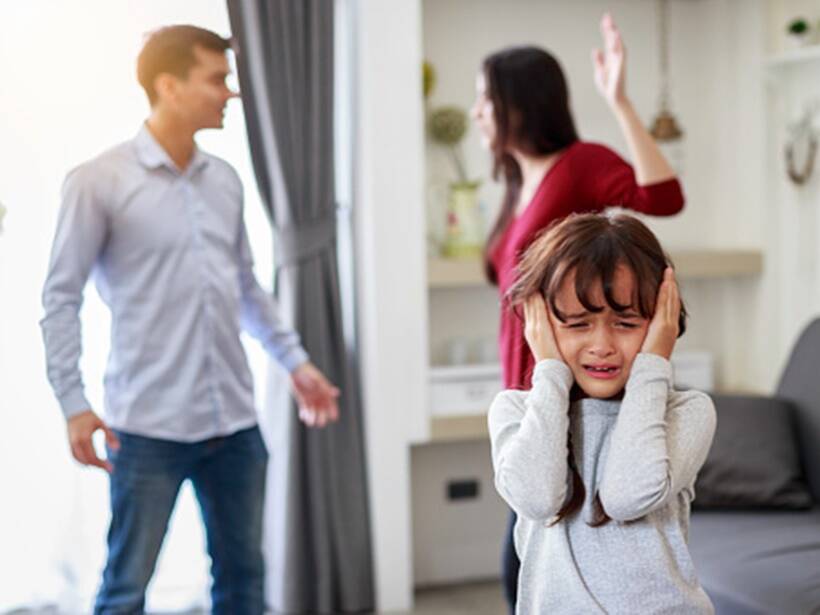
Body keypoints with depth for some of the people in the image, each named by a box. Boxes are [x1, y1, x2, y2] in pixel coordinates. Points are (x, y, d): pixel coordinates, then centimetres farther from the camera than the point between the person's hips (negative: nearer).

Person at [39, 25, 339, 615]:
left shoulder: (225, 179, 9)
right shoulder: (99, 181, -7)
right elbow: (62, 297, -6)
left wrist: (295, 360, 13)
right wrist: (74, 403, -11)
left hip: (235, 421, 6)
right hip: (149, 426, -5)